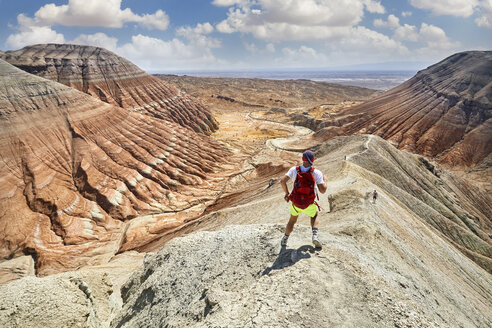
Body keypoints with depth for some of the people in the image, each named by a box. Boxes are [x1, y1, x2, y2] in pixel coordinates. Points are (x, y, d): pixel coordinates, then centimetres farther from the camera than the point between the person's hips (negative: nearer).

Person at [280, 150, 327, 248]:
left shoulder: (294, 169, -14)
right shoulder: (316, 173, -19)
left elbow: (282, 181, -20)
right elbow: (323, 190, -19)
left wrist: (287, 193, -3)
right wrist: (324, 180, 2)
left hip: (295, 202, 2)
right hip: (309, 205, -1)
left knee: (292, 220, 29)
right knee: (314, 216, 32)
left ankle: (284, 240, 37)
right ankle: (315, 235, 12)